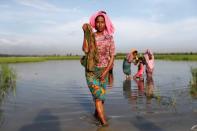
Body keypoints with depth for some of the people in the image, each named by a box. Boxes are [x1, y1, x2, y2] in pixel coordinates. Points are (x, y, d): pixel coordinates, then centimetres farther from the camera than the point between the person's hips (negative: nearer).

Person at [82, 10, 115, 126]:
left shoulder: (109, 37, -1)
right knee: (98, 95, -9)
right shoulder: (90, 36, -2)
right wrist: (85, 33, -21)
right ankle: (104, 122, -4)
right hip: (91, 70, -1)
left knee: (101, 94, 12)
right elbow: (86, 50, -21)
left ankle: (97, 113, 38)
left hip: (104, 70, 2)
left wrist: (106, 71, -12)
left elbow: (112, 56, -4)